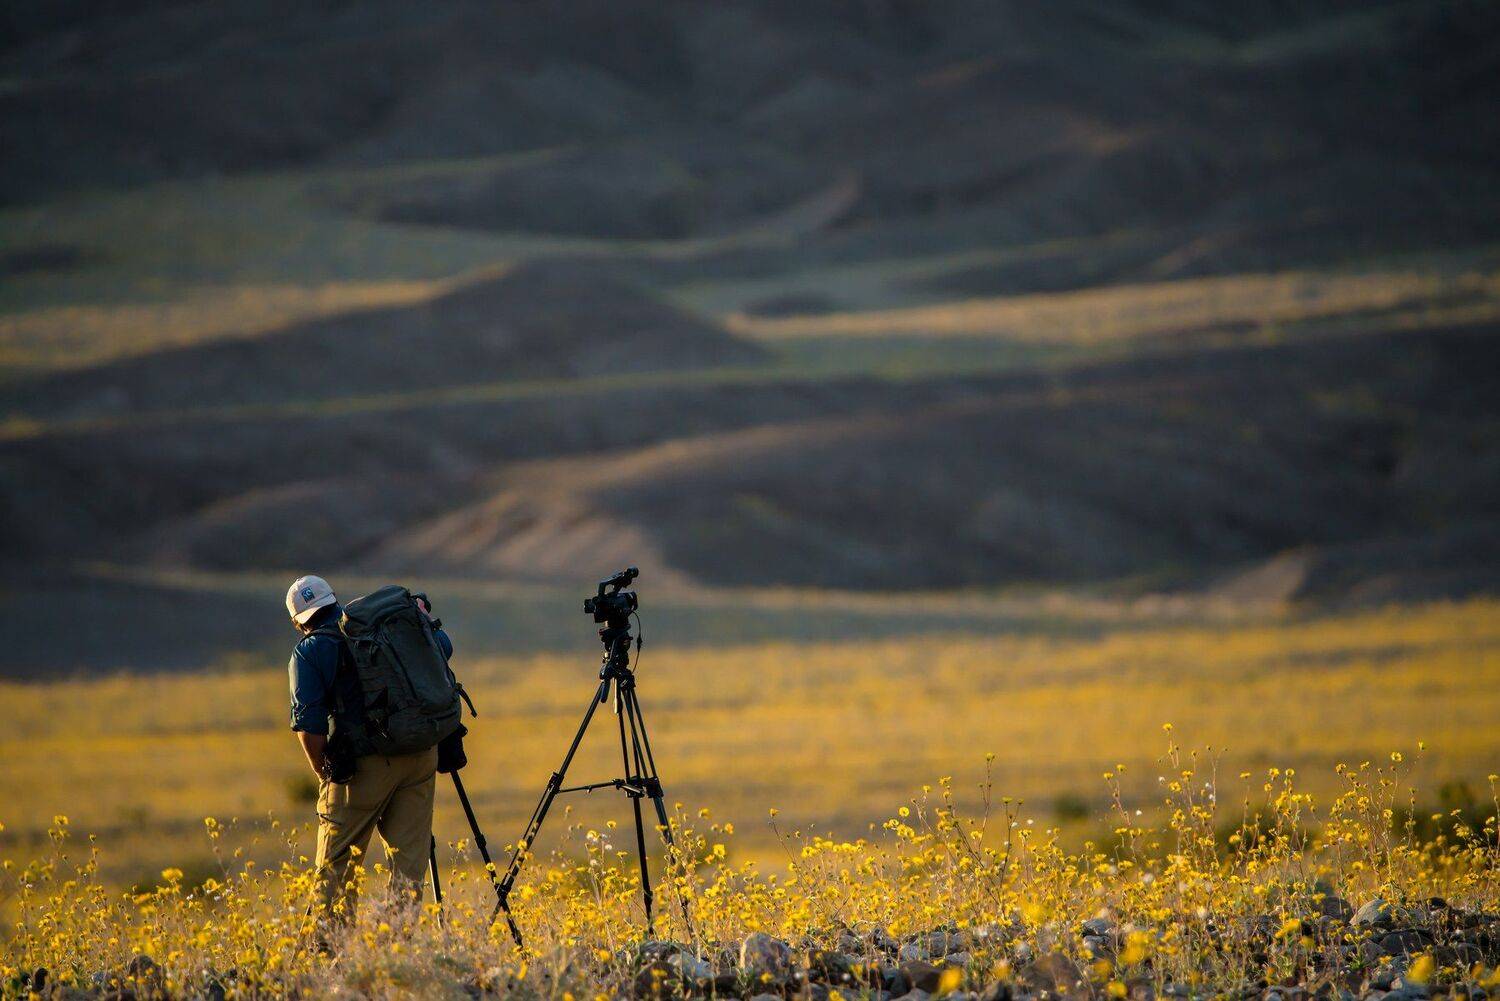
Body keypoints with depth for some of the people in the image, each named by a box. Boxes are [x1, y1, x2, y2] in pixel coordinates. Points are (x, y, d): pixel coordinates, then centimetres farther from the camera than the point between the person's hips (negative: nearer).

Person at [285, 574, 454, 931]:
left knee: (335, 864, 4)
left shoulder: (309, 651, -1)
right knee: (408, 860, 7)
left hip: (365, 764, -4)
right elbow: (444, 646, 23)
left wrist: (325, 775, 3)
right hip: (420, 753, 4)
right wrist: (423, 619, 40)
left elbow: (309, 727, -9)